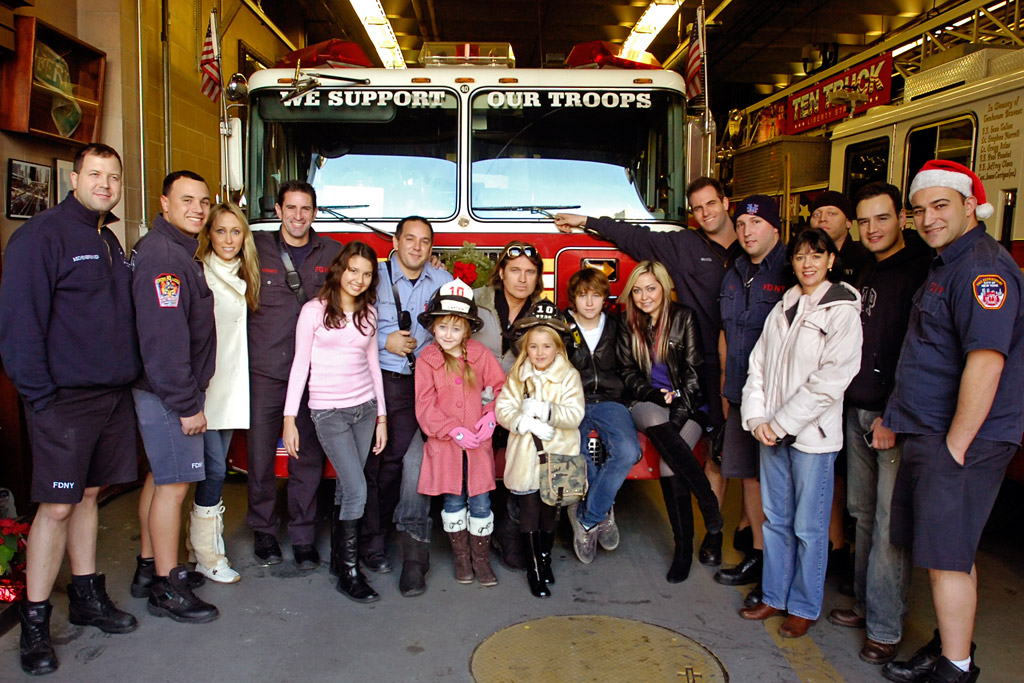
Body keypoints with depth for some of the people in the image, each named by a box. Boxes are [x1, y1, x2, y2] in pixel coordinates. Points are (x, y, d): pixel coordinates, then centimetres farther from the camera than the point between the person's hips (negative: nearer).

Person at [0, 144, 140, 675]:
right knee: (57, 506, -3)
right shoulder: (43, 234, -10)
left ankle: (87, 596, 27)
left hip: (113, 394, 7)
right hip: (65, 397, -7)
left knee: (89, 495, 15)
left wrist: (129, 375, 12)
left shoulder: (111, 243, 15)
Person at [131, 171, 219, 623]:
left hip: (165, 390, 11)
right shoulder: (161, 255, -18)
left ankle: (150, 566, 30)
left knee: (161, 476, 17)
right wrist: (186, 404, -23)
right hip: (167, 392, -11)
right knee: (174, 482, -5)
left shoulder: (180, 252, 15)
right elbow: (163, 337, -25)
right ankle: (166, 588, 5)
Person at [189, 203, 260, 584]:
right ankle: (206, 556, 6)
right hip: (203, 384, -7)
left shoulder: (243, 278, 15)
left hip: (231, 384, 7)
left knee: (216, 465, 11)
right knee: (214, 467, -6)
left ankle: (204, 542, 21)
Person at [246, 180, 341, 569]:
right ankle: (263, 530, 26)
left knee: (309, 457, 6)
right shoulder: (256, 249, 2)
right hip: (265, 373, -1)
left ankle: (303, 536, 20)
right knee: (261, 454, 7)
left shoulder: (332, 254, 7)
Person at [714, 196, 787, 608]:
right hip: (741, 398, 7)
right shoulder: (734, 275, 15)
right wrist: (726, 386, 17)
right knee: (747, 474, 13)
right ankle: (758, 555, 27)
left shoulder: (791, 273, -8)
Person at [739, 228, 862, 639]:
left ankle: (804, 608, 19)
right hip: (771, 432, 6)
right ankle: (774, 597, 27)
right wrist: (757, 418, -3)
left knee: (808, 527, 4)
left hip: (813, 435, -5)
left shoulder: (842, 311, -7)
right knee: (776, 520, 14)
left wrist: (783, 423, -13)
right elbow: (759, 364, 10)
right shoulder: (783, 308, 12)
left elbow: (831, 379, -15)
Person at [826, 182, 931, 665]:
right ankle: (866, 602, 28)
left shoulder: (921, 271, -9)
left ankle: (885, 626, 8)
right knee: (862, 513, 14)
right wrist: (850, 403, 13)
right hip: (858, 410, 7)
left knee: (890, 524, -3)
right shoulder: (864, 274, 15)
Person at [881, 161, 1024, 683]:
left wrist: (955, 445, -21)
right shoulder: (945, 266, 16)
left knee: (947, 555, -2)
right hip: (932, 434, 10)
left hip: (962, 440, -10)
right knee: (947, 551, 17)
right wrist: (897, 418, 17)